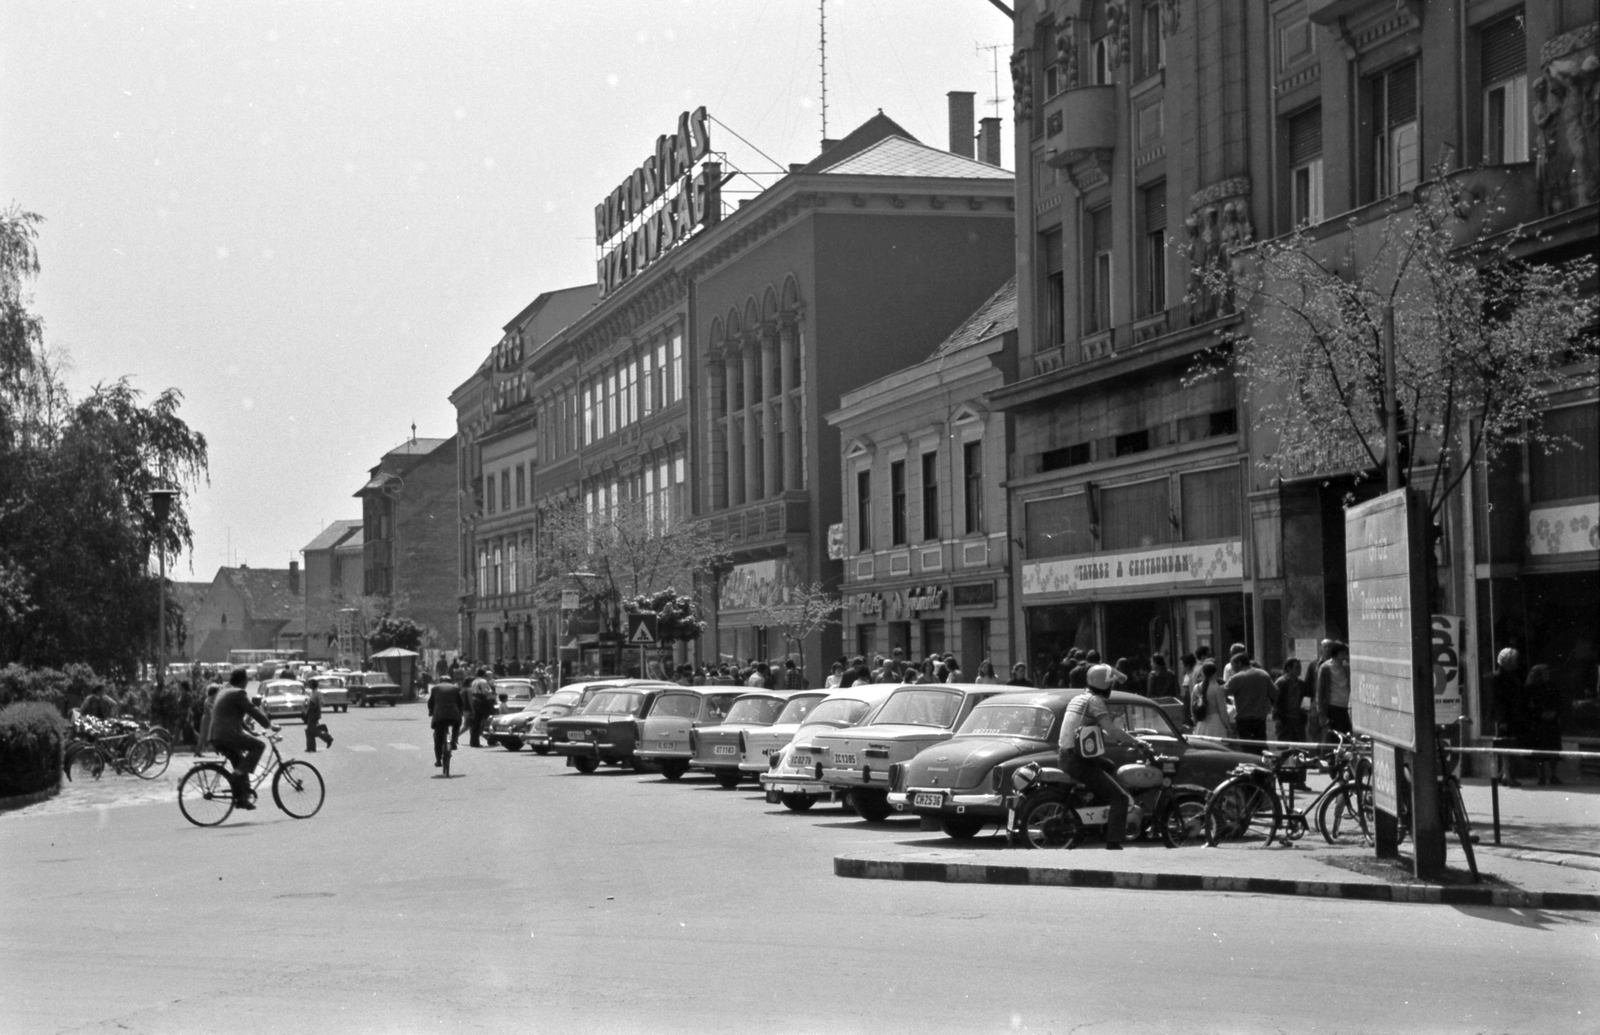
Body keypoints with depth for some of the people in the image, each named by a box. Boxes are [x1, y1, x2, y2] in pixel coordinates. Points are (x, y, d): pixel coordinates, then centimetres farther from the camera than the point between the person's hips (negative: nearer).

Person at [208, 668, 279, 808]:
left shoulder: (223, 692, 23)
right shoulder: (238, 693, -7)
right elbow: (253, 711, -9)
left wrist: (249, 730, 34)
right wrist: (270, 725, 2)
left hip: (216, 738, 9)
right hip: (229, 735, -9)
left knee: (240, 763, 20)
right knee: (259, 745, -3)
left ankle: (241, 798, 19)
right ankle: (238, 774, -12)